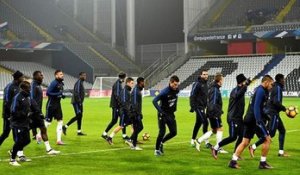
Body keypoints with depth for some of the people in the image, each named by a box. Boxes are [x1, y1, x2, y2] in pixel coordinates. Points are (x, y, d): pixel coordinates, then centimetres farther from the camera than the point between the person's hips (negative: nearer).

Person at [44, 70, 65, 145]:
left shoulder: (61, 83, 7)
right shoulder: (54, 83, -17)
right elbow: (48, 93, -22)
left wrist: (62, 95, 4)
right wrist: (58, 94, -24)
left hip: (57, 104, 8)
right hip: (51, 105, -8)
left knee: (60, 121, 2)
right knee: (47, 122, 1)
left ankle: (58, 140, 3)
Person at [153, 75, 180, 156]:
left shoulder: (176, 90, -3)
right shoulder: (165, 92, -23)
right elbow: (154, 101, -26)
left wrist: (174, 108, 10)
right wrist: (161, 111, -27)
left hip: (171, 114, 6)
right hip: (163, 114, -6)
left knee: (174, 132, 3)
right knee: (162, 132, -9)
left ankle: (161, 142, 26)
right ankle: (157, 150, 8)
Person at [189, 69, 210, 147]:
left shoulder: (205, 84, 14)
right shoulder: (197, 84, -12)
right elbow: (192, 96, -16)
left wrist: (206, 105, 20)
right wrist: (192, 107, -21)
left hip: (203, 107, 9)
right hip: (198, 106, -9)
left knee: (198, 124, 13)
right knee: (205, 122, -13)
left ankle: (193, 140, 22)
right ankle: (206, 141, -10)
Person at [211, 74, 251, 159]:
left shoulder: (241, 90, 15)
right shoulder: (235, 90, -15)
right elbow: (237, 95, -40)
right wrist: (245, 85, -43)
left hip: (239, 118, 9)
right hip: (233, 118, -9)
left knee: (241, 136, 5)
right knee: (233, 137, -10)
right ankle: (215, 148, -1)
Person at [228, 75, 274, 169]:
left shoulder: (258, 89, 18)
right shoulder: (261, 91, -12)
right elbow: (256, 107, -21)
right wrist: (259, 121, -25)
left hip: (249, 119, 9)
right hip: (255, 119, -9)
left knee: (245, 142, 9)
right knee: (267, 139, 1)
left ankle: (233, 161, 5)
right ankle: (263, 163, 6)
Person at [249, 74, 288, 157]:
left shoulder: (275, 87, 14)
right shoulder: (278, 88, -14)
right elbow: (276, 102, -23)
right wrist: (285, 109, -14)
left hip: (272, 112, 10)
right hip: (273, 113, -10)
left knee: (282, 130, 14)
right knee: (271, 133, -9)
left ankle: (281, 152, 16)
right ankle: (253, 147, -9)